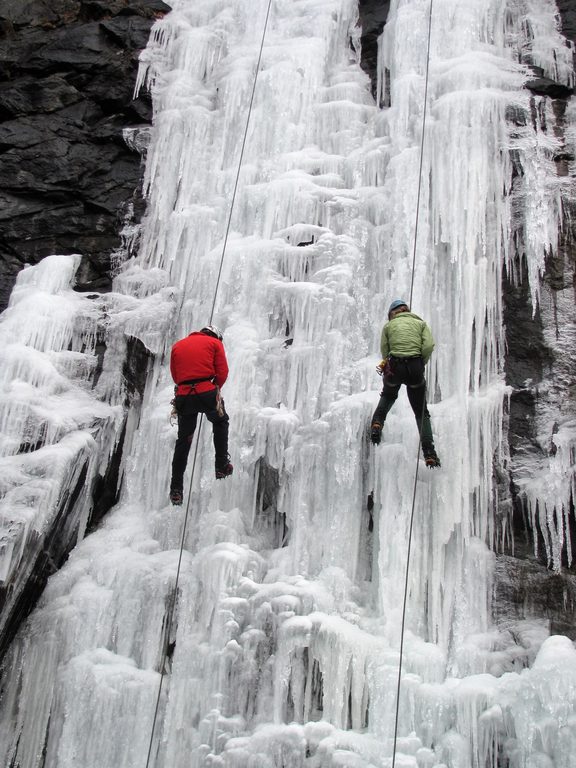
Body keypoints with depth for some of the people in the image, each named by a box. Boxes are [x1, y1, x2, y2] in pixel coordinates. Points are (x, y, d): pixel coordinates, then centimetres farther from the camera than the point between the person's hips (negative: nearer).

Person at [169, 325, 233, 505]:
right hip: (206, 392, -3)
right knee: (220, 422, 26)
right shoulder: (215, 343, 9)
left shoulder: (177, 345, 20)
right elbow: (222, 372, 2)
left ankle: (176, 489, 8)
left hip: (183, 395, 3)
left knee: (183, 440, 11)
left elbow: (175, 375, 17)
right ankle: (222, 466, 17)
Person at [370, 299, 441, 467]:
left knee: (388, 396, 35)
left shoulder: (389, 325, 13)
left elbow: (384, 351, 6)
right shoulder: (420, 323, 13)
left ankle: (377, 424, 15)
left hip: (394, 367, 0)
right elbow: (429, 345, -3)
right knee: (421, 412, 10)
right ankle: (429, 452, -1)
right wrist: (421, 364, 10)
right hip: (415, 367, 0)